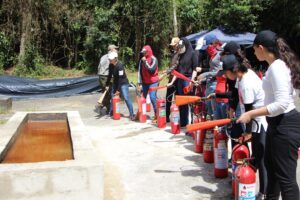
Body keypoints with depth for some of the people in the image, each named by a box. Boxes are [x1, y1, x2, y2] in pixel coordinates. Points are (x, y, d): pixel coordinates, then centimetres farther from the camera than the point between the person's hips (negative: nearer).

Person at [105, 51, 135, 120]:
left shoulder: (120, 66, -24)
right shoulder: (111, 65, -1)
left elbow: (121, 78, -25)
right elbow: (110, 75, 11)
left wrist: (118, 89, -24)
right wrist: (107, 85, 12)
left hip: (123, 83, -8)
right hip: (115, 83, 8)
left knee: (126, 98, -15)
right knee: (112, 97, 11)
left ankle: (131, 114, -10)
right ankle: (111, 112, 26)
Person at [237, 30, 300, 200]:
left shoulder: (276, 67, -22)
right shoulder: (279, 64, 11)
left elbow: (282, 104, -28)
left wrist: (251, 114, -26)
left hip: (286, 125, -11)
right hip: (278, 123, 11)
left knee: (285, 176, -4)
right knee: (272, 166, 25)